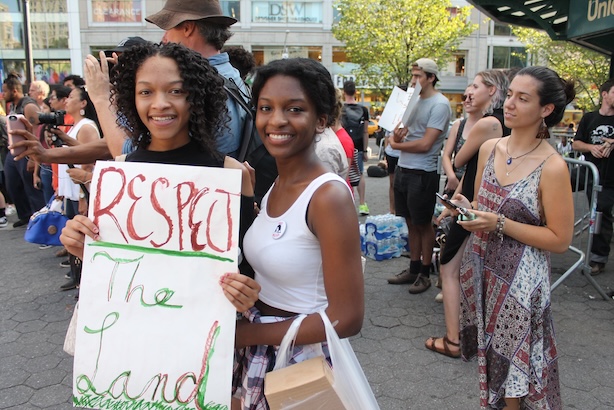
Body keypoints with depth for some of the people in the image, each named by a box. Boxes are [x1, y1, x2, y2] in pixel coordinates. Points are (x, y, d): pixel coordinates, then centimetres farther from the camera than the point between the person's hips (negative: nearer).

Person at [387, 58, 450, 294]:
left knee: (424, 224, 5)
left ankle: (425, 274, 18)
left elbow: (425, 144, -18)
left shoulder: (439, 104, -11)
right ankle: (413, 269, 25)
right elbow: (398, 135, 13)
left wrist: (396, 144, -6)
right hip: (403, 169, 7)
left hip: (422, 173, -7)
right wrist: (397, 135, -11)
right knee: (411, 223, 14)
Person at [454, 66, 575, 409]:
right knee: (489, 356, 19)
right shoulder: (489, 149, 1)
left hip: (520, 281, -5)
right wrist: (466, 209, -8)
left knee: (514, 368, 10)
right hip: (481, 267, 5)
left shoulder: (552, 166, -17)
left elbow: (560, 240, -14)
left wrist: (500, 225, -21)